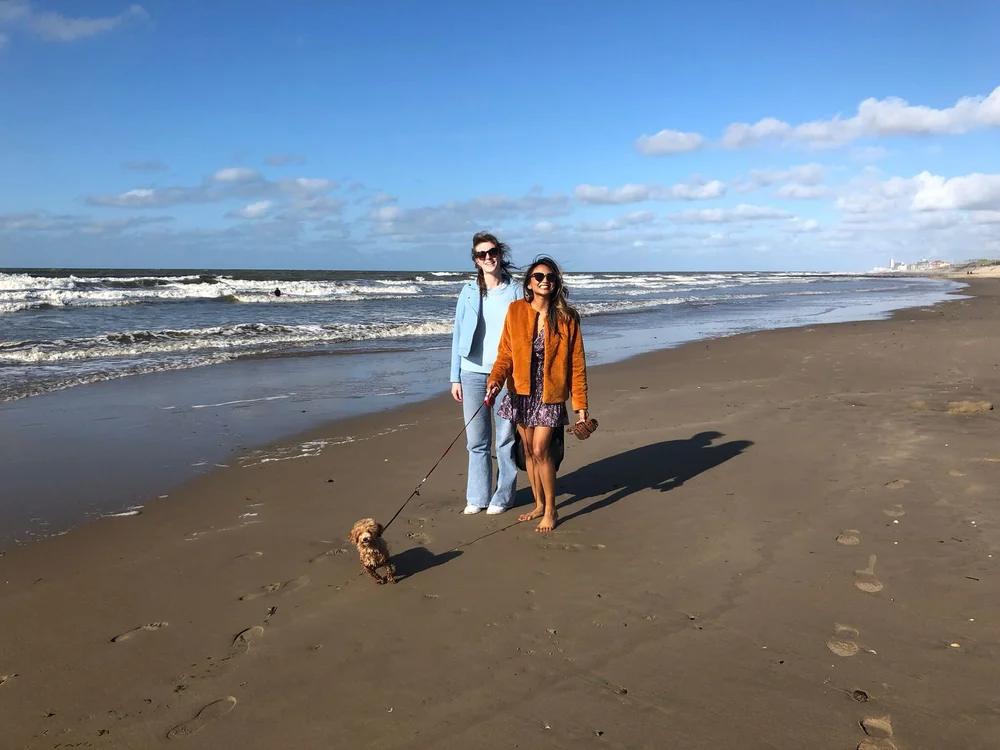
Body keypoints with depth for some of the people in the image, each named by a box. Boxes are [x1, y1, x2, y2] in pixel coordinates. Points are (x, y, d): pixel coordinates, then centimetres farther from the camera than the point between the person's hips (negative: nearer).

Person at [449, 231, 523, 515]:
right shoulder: (469, 292, 6)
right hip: (473, 373, 2)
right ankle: (477, 497, 18)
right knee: (476, 439, 7)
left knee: (506, 437, 4)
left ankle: (503, 496, 17)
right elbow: (458, 334, 7)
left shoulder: (515, 291, 2)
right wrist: (455, 377, 4)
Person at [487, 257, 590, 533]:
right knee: (528, 450, 12)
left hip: (550, 394, -3)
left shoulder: (567, 317, -8)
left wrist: (581, 404, -7)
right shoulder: (516, 311, -3)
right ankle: (539, 504, 30)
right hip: (521, 391, 3)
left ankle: (551, 510, 10)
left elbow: (577, 363, -6)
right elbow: (505, 352, -2)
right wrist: (495, 380, -21)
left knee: (540, 450, -8)